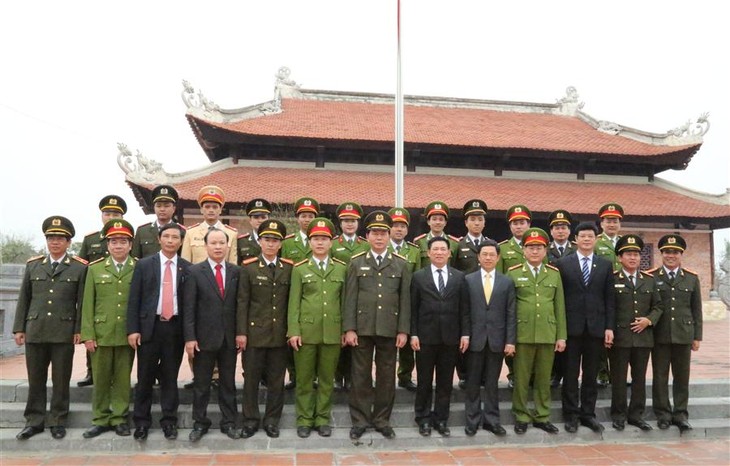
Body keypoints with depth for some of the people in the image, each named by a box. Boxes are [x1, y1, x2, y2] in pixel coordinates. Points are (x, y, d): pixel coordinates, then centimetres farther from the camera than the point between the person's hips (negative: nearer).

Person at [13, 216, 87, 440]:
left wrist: (79, 330, -7)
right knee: (35, 379, 9)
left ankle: (58, 421, 16)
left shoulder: (80, 267, 1)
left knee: (61, 380, 5)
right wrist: (19, 328, 7)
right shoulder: (33, 265, 10)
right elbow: (23, 299, 12)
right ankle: (34, 421, 20)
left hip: (64, 333, -3)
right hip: (35, 332, 3)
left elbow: (83, 302, -1)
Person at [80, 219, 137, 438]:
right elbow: (88, 304, 4)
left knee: (123, 379, 6)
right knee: (100, 379, 9)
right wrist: (88, 335, -2)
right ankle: (100, 420, 21)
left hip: (127, 335, -1)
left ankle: (120, 419, 18)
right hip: (101, 334, 1)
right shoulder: (95, 269, 7)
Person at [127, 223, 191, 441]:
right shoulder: (144, 265, 3)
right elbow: (134, 299, 1)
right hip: (149, 327, 0)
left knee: (170, 377, 8)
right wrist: (132, 329, -6)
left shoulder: (187, 268, 3)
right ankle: (141, 422, 20)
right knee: (145, 377, 7)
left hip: (176, 328, 0)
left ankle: (169, 421, 19)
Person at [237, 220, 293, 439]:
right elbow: (242, 302, -3)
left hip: (280, 334, 2)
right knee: (251, 379, 7)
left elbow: (292, 301, 7)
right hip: (254, 332, -2)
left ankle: (272, 420, 22)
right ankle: (251, 420, 21)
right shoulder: (248, 267, -1)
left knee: (277, 380, 9)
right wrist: (241, 332, -7)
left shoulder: (289, 268, 5)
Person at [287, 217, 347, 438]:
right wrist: (293, 331, -7)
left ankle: (322, 418, 21)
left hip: (332, 332, 1)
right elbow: (294, 302, 0)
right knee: (304, 378, 6)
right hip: (306, 331, -1)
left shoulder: (341, 269, 8)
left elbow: (344, 301, 9)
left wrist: (345, 330, 4)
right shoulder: (300, 269, 4)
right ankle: (304, 420, 18)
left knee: (327, 378, 9)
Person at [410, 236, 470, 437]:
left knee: (445, 382, 9)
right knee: (424, 381, 8)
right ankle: (423, 419, 21)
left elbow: (464, 309, 5)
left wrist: (465, 334, -2)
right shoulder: (418, 277, 2)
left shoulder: (459, 277, 6)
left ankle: (441, 419, 21)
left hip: (450, 338, 1)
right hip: (425, 337, -1)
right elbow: (413, 309, 0)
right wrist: (413, 334, -6)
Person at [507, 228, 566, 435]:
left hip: (548, 334, 2)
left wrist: (561, 336, 4)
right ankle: (521, 417, 17)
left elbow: (560, 307, 8)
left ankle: (542, 416, 23)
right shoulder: (513, 273, 2)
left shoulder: (554, 274, 8)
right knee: (521, 378, 5)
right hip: (522, 334, -2)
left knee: (544, 378, 10)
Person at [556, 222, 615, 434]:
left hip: (596, 327, 2)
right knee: (571, 374, 4)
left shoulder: (605, 265, 9)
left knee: (591, 374, 8)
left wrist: (609, 327, -1)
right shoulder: (563, 263, 2)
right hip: (572, 327, -2)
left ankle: (588, 413, 19)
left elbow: (610, 299, 6)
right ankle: (571, 414, 14)